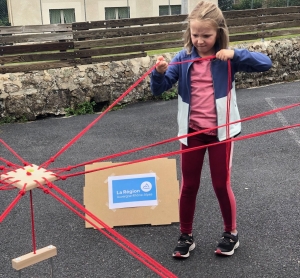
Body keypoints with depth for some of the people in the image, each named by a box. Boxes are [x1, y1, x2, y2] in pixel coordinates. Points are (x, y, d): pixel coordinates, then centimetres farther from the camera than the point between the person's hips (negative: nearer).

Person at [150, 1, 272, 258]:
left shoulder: (227, 58, -6)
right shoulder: (183, 58, -3)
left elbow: (265, 63, -12)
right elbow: (159, 89, -6)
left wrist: (236, 54, -25)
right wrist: (160, 72, -28)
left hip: (220, 130, -2)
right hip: (191, 131, 2)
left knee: (221, 184, 8)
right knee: (188, 186, 10)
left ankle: (231, 233, 29)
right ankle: (186, 236, 26)